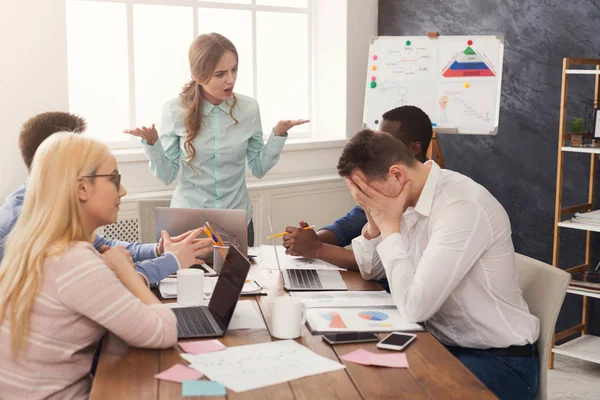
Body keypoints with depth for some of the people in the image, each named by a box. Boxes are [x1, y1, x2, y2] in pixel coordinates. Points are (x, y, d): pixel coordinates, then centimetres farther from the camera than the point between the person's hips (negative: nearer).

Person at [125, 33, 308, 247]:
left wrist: (278, 134, -10)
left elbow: (259, 168, 1)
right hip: (188, 221, -2)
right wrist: (152, 143, -21)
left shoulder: (248, 107, -6)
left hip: (238, 220, 2)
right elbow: (167, 175, -7)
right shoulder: (176, 110, -10)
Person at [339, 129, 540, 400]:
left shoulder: (461, 206, -26)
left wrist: (389, 225, -22)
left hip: (500, 361, -8)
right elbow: (370, 271, 11)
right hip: (444, 344, 8)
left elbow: (414, 307, -29)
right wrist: (375, 221, -8)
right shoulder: (412, 197, 0)